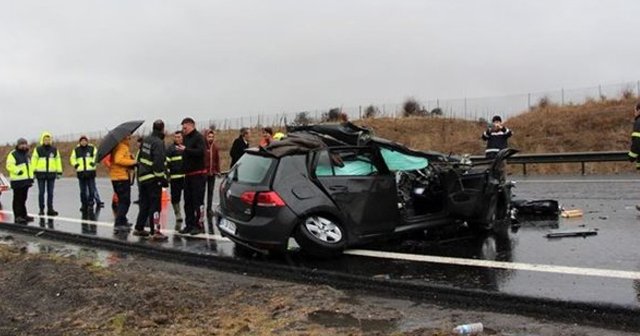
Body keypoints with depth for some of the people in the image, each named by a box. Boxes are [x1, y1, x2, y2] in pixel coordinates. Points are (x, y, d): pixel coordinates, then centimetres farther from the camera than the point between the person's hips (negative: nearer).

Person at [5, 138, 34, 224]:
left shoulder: (27, 155, 19)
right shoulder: (13, 154, -6)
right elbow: (9, 165, -16)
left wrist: (31, 177, 21)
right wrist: (17, 171, -27)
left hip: (26, 180, 8)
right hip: (17, 181, -8)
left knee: (23, 199, 14)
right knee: (18, 199, -5)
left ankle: (23, 215, 20)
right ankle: (17, 216, -3)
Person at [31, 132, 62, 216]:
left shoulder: (54, 149, 9)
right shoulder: (38, 149, 2)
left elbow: (58, 160, 11)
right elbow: (33, 161, 2)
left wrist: (59, 172, 7)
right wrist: (33, 172, -4)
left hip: (51, 174, 2)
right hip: (41, 174, -2)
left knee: (50, 192, 4)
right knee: (41, 192, 2)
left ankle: (50, 209, 9)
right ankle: (41, 210, 8)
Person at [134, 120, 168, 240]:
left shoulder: (145, 140, 10)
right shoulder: (158, 143, -16)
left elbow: (139, 156, 17)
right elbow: (159, 162, -21)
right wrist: (162, 177, -16)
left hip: (142, 177, 9)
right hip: (152, 179, -9)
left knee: (144, 204, 18)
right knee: (155, 205, -5)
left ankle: (138, 228, 25)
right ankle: (154, 232, -6)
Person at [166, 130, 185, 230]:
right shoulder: (170, 148, 4)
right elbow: (166, 162, -1)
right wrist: (167, 175, -8)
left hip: (187, 177, 1)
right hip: (175, 178, -1)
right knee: (175, 198, 3)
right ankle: (178, 218, 16)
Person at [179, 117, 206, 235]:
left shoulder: (198, 137, -9)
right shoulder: (186, 138, 16)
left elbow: (200, 152, -23)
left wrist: (186, 149, -25)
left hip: (198, 174, -9)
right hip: (188, 174, 9)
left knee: (198, 201, -6)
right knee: (188, 201, 10)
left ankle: (199, 225, -2)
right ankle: (189, 225, 16)